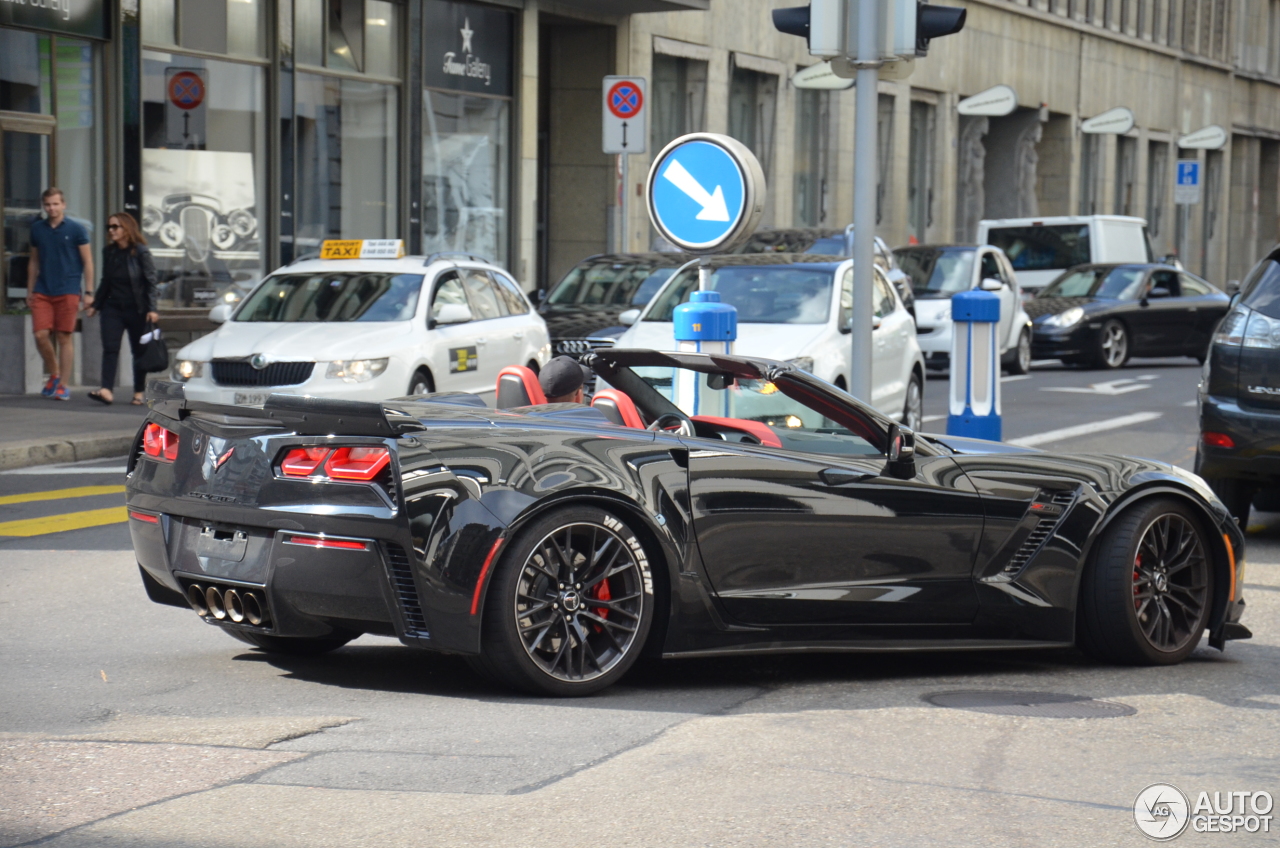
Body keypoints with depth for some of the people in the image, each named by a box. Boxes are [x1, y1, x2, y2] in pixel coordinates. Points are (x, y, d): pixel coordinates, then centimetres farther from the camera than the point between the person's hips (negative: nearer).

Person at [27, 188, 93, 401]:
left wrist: (89, 292, -5)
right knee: (41, 335, -6)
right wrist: (30, 291, 15)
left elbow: (87, 262, 1)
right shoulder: (37, 229, 9)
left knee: (64, 338, -1)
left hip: (68, 292, -3)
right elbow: (34, 261, 18)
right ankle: (54, 374, 17)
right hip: (42, 292, 3)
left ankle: (63, 385, 5)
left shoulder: (75, 229, -1)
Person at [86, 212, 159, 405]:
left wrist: (151, 309, -16)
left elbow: (150, 281, -8)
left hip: (136, 309, -4)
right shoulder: (108, 252, 8)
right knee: (110, 348, -9)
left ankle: (139, 393, 12)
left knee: (139, 351, 4)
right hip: (112, 308, 4)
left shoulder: (141, 252, -7)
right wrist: (95, 305, 15)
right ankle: (106, 391, -17)